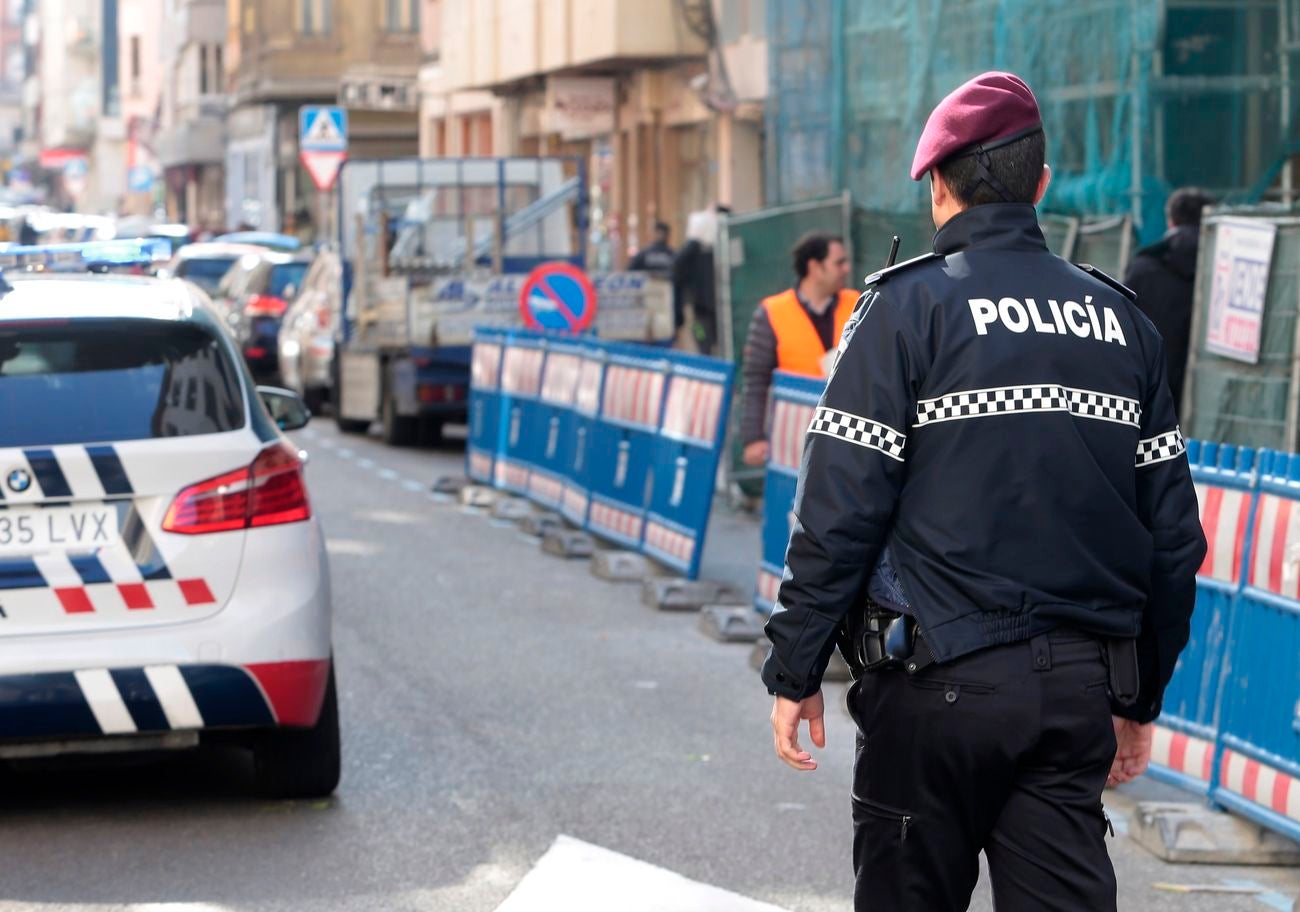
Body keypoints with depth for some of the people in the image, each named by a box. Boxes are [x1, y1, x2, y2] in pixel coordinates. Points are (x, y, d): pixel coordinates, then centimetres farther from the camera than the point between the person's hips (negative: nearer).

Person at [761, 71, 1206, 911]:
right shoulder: (1120, 318, 11)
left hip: (941, 681, -4)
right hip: (1081, 684, 4)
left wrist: (796, 670, -2)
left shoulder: (910, 304, -4)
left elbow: (841, 509, -9)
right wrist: (1141, 696, 20)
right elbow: (1174, 535, 12)